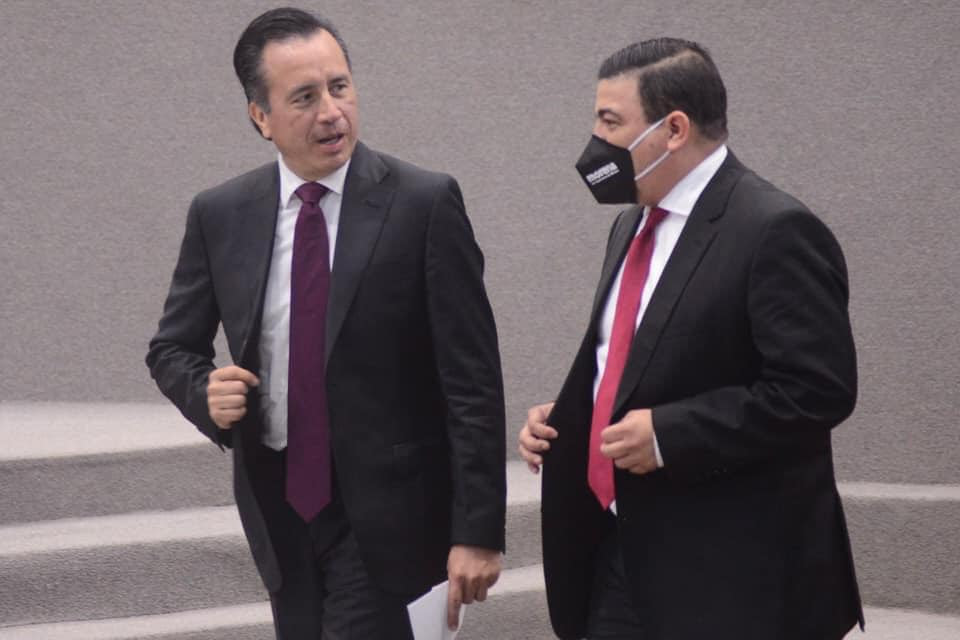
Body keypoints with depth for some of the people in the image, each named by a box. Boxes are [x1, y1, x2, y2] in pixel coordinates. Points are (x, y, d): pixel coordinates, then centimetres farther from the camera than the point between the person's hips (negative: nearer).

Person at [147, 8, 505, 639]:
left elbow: (472, 379, -10)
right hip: (280, 507, 4)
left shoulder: (425, 204, -9)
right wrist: (206, 394, -11)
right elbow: (173, 348, 13)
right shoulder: (221, 216, 2)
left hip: (388, 512, -4)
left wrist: (478, 530, -13)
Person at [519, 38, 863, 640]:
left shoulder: (775, 232, -14)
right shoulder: (633, 226, 15)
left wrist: (668, 434, -21)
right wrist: (566, 417, 7)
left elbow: (818, 390, -20)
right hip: (622, 559, 8)